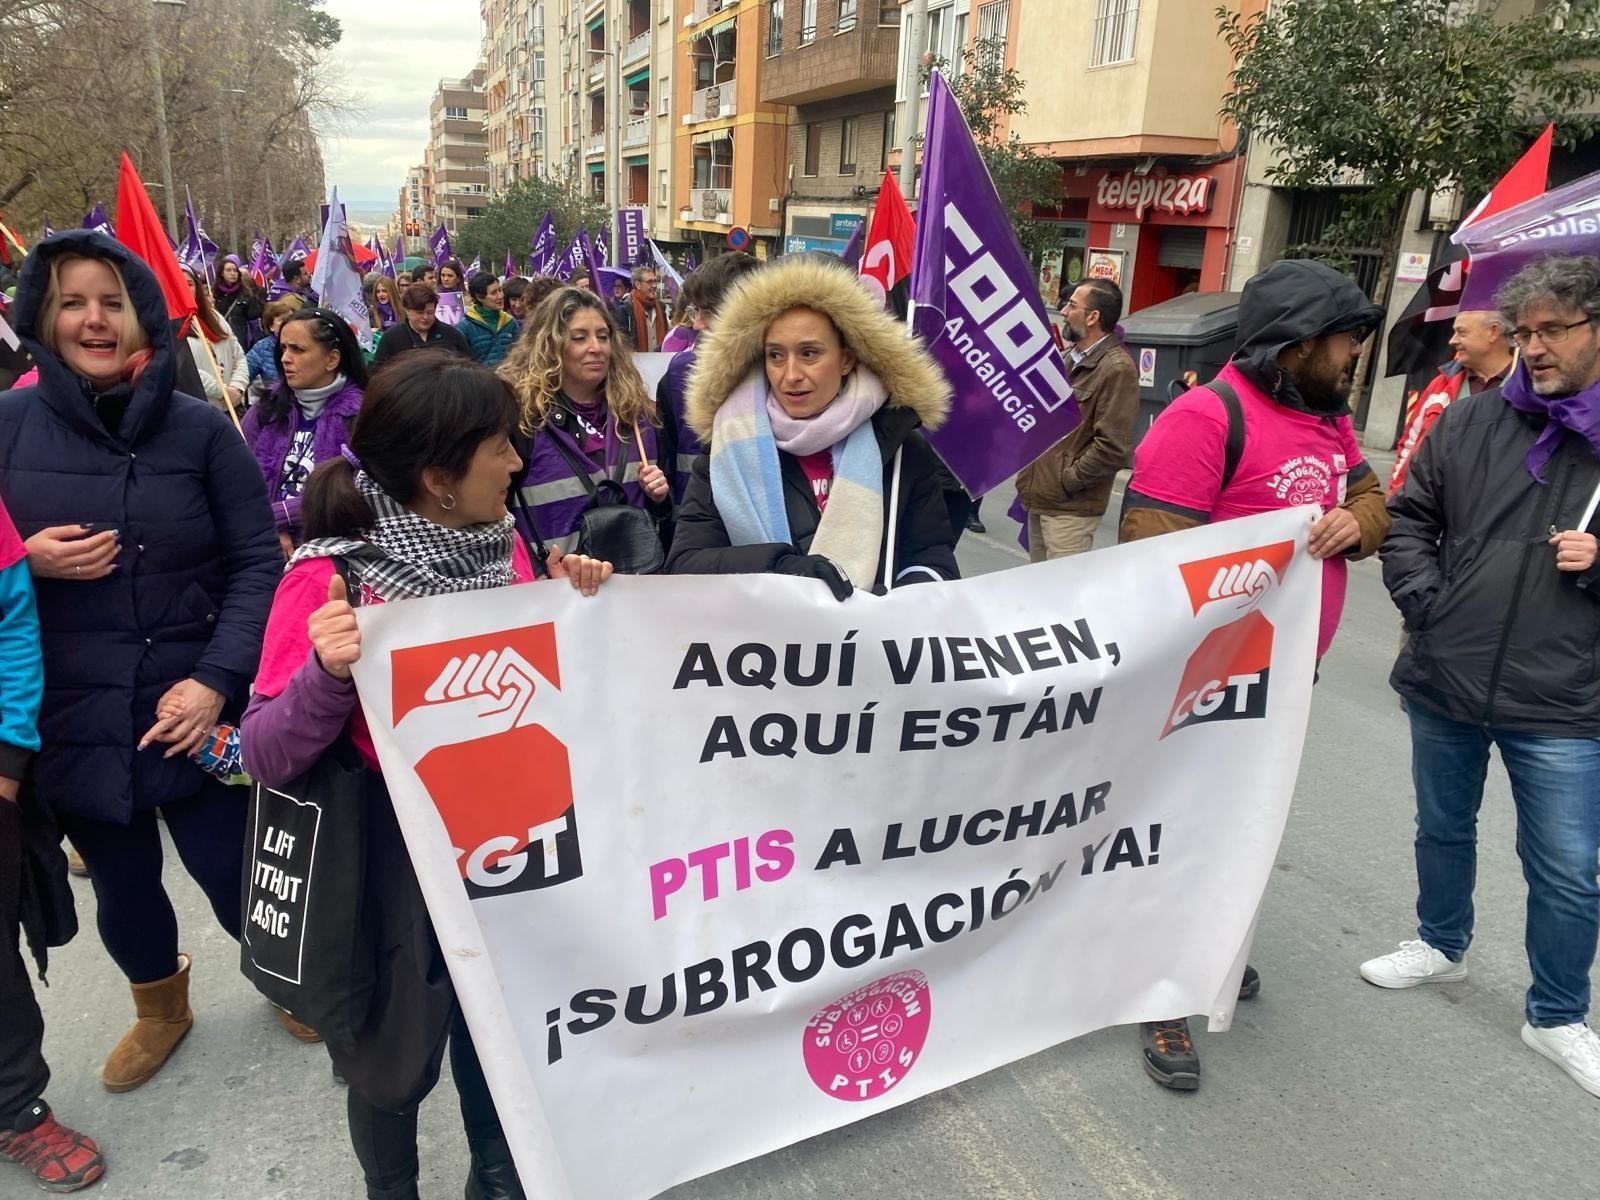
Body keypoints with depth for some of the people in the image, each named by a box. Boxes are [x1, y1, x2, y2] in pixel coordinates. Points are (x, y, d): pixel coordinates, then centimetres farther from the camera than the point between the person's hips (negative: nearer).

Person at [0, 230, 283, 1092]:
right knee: (121, 884, 18)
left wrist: (216, 679, -15)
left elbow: (257, 562, -6)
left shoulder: (199, 427, -5)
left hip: (192, 708, -2)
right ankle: (160, 1010, 48)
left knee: (234, 875, 5)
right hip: (71, 717, 2)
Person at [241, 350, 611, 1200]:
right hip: (401, 858, -5)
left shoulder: (501, 544, -5)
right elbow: (267, 757, -22)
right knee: (397, 1057, 17)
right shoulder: (332, 578, -21)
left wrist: (573, 606, -9)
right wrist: (327, 672, -39)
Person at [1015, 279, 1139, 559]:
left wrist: (1065, 481, -15)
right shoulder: (1070, 358, 14)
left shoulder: (1117, 370, -16)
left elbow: (1112, 448, -22)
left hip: (1069, 506, -9)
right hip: (1039, 496, 9)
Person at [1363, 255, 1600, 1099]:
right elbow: (1408, 518, 6)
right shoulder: (1473, 419, -1)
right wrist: (1425, 601, -5)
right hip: (1443, 682, 2)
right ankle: (1441, 946, 46)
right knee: (1443, 829, 21)